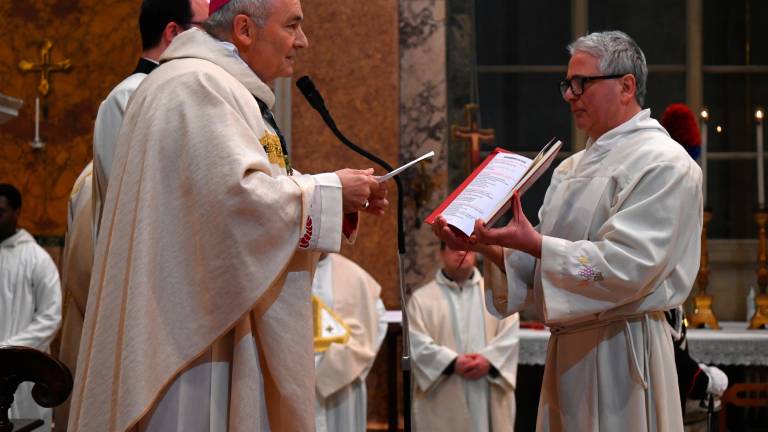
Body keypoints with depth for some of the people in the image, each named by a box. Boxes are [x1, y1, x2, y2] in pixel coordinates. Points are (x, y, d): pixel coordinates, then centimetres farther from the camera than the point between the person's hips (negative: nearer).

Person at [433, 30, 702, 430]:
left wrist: (532, 243, -23)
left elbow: (627, 269, -21)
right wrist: (484, 244, -4)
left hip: (619, 348, -8)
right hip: (569, 347, 8)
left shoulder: (662, 164, -11)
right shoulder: (574, 166, 16)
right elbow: (544, 255, 14)